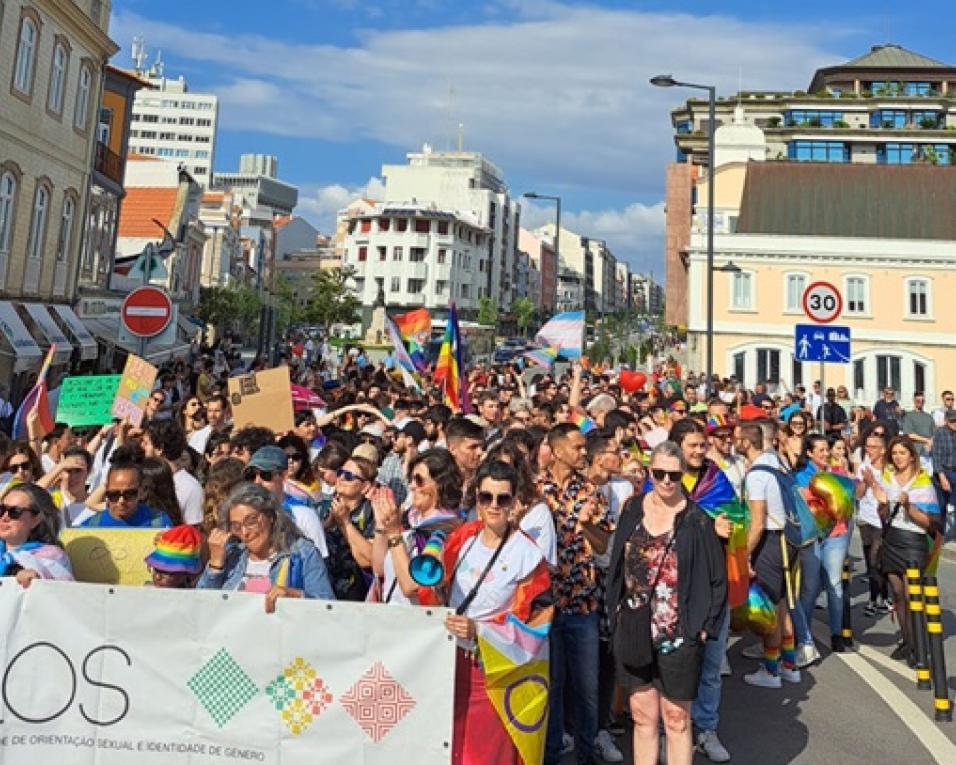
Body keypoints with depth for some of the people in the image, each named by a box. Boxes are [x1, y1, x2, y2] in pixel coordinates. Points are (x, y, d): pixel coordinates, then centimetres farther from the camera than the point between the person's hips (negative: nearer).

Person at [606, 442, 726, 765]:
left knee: (676, 719, 10)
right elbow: (617, 565, 8)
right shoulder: (632, 509, 1)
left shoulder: (696, 519, -9)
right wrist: (616, 611, 4)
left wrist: (704, 626, -7)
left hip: (678, 633, -3)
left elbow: (717, 577, -4)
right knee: (643, 716, 13)